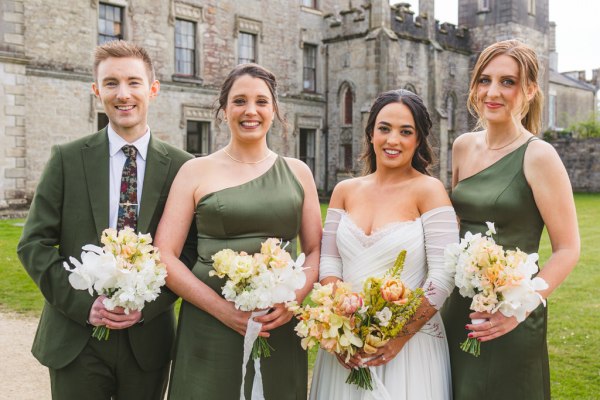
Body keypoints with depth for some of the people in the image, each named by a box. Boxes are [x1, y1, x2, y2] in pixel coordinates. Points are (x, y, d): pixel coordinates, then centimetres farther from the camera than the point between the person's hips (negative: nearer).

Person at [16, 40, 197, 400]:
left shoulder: (180, 165, -1)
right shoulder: (68, 159, 0)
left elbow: (191, 249, 1)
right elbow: (34, 244, -1)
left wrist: (148, 304, -10)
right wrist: (84, 303, -11)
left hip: (148, 339, 0)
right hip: (76, 340, 0)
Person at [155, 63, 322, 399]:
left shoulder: (297, 172, 7)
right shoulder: (197, 171, 1)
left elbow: (316, 250, 8)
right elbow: (164, 255, -3)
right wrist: (223, 308, -13)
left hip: (279, 330, 2)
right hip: (210, 327, -2)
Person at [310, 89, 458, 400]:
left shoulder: (428, 190, -9)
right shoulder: (345, 191, 4)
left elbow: (443, 275, -14)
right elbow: (329, 261, 2)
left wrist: (399, 337, -15)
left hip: (409, 343, -3)